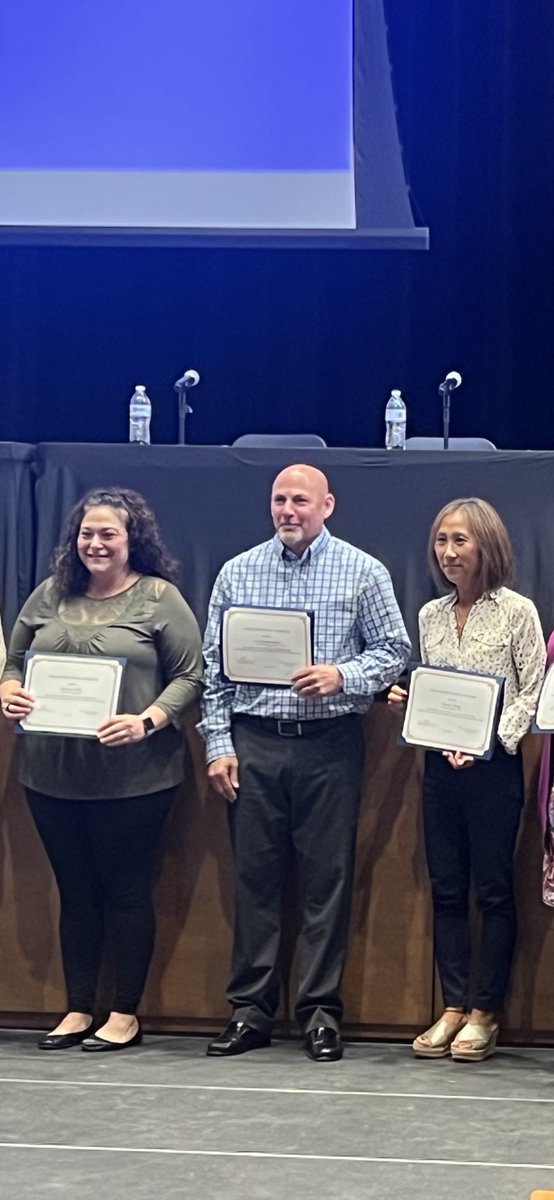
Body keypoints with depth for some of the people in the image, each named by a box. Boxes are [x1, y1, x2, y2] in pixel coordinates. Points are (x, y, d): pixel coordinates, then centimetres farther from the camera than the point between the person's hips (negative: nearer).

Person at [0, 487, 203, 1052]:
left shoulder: (159, 598, -2)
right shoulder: (50, 595, 10)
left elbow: (189, 676, -5)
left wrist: (147, 721, -20)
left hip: (132, 776, -4)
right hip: (53, 772, 4)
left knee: (126, 891, 4)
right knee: (75, 891, 12)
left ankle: (126, 1014, 15)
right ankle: (78, 1010, 21)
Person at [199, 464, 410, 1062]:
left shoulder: (363, 572, 3)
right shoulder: (237, 572, 8)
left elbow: (393, 649, 3)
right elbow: (214, 666, 8)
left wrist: (342, 676, -15)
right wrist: (218, 744, 1)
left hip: (329, 743, -2)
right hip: (253, 742, 2)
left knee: (327, 878, 0)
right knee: (254, 876, 4)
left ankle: (321, 1011, 7)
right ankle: (250, 1010, 10)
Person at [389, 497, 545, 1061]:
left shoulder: (517, 611, -5)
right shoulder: (431, 615, 11)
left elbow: (532, 694, -6)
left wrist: (486, 739, -17)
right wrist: (406, 701, -2)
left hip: (494, 765, -5)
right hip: (440, 763, 5)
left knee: (493, 888, 1)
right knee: (446, 888, 7)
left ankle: (484, 1013, 7)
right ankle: (453, 1007, 14)